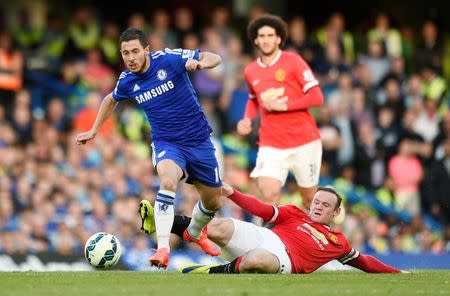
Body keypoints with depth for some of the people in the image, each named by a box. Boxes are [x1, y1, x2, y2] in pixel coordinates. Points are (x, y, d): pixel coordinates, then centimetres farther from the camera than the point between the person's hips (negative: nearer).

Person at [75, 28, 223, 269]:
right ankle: (163, 248, -40)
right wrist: (94, 131, 18)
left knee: (213, 202, 13)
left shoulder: (169, 59, -16)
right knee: (167, 181, -34)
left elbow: (214, 58, -12)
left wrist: (198, 63, -34)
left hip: (199, 140, 1)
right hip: (166, 143, 0)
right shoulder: (126, 82, -6)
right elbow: (111, 100, 18)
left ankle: (194, 233, 47)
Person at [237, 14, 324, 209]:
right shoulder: (251, 71, 8)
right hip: (271, 146, 2)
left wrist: (283, 105, -17)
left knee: (310, 198, 9)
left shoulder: (292, 61, -5)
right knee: (269, 195, -20)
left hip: (304, 142, -2)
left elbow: (317, 97, -10)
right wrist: (247, 120, 9)